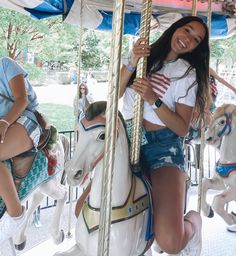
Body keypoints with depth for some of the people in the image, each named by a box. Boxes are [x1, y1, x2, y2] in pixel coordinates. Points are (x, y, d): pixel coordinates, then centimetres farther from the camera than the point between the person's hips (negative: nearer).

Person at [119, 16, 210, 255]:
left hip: (163, 146, -3)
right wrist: (131, 64, -13)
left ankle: (193, 221, 16)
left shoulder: (188, 73, 2)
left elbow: (182, 128, -5)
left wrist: (154, 100, -19)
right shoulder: (143, 54, 10)